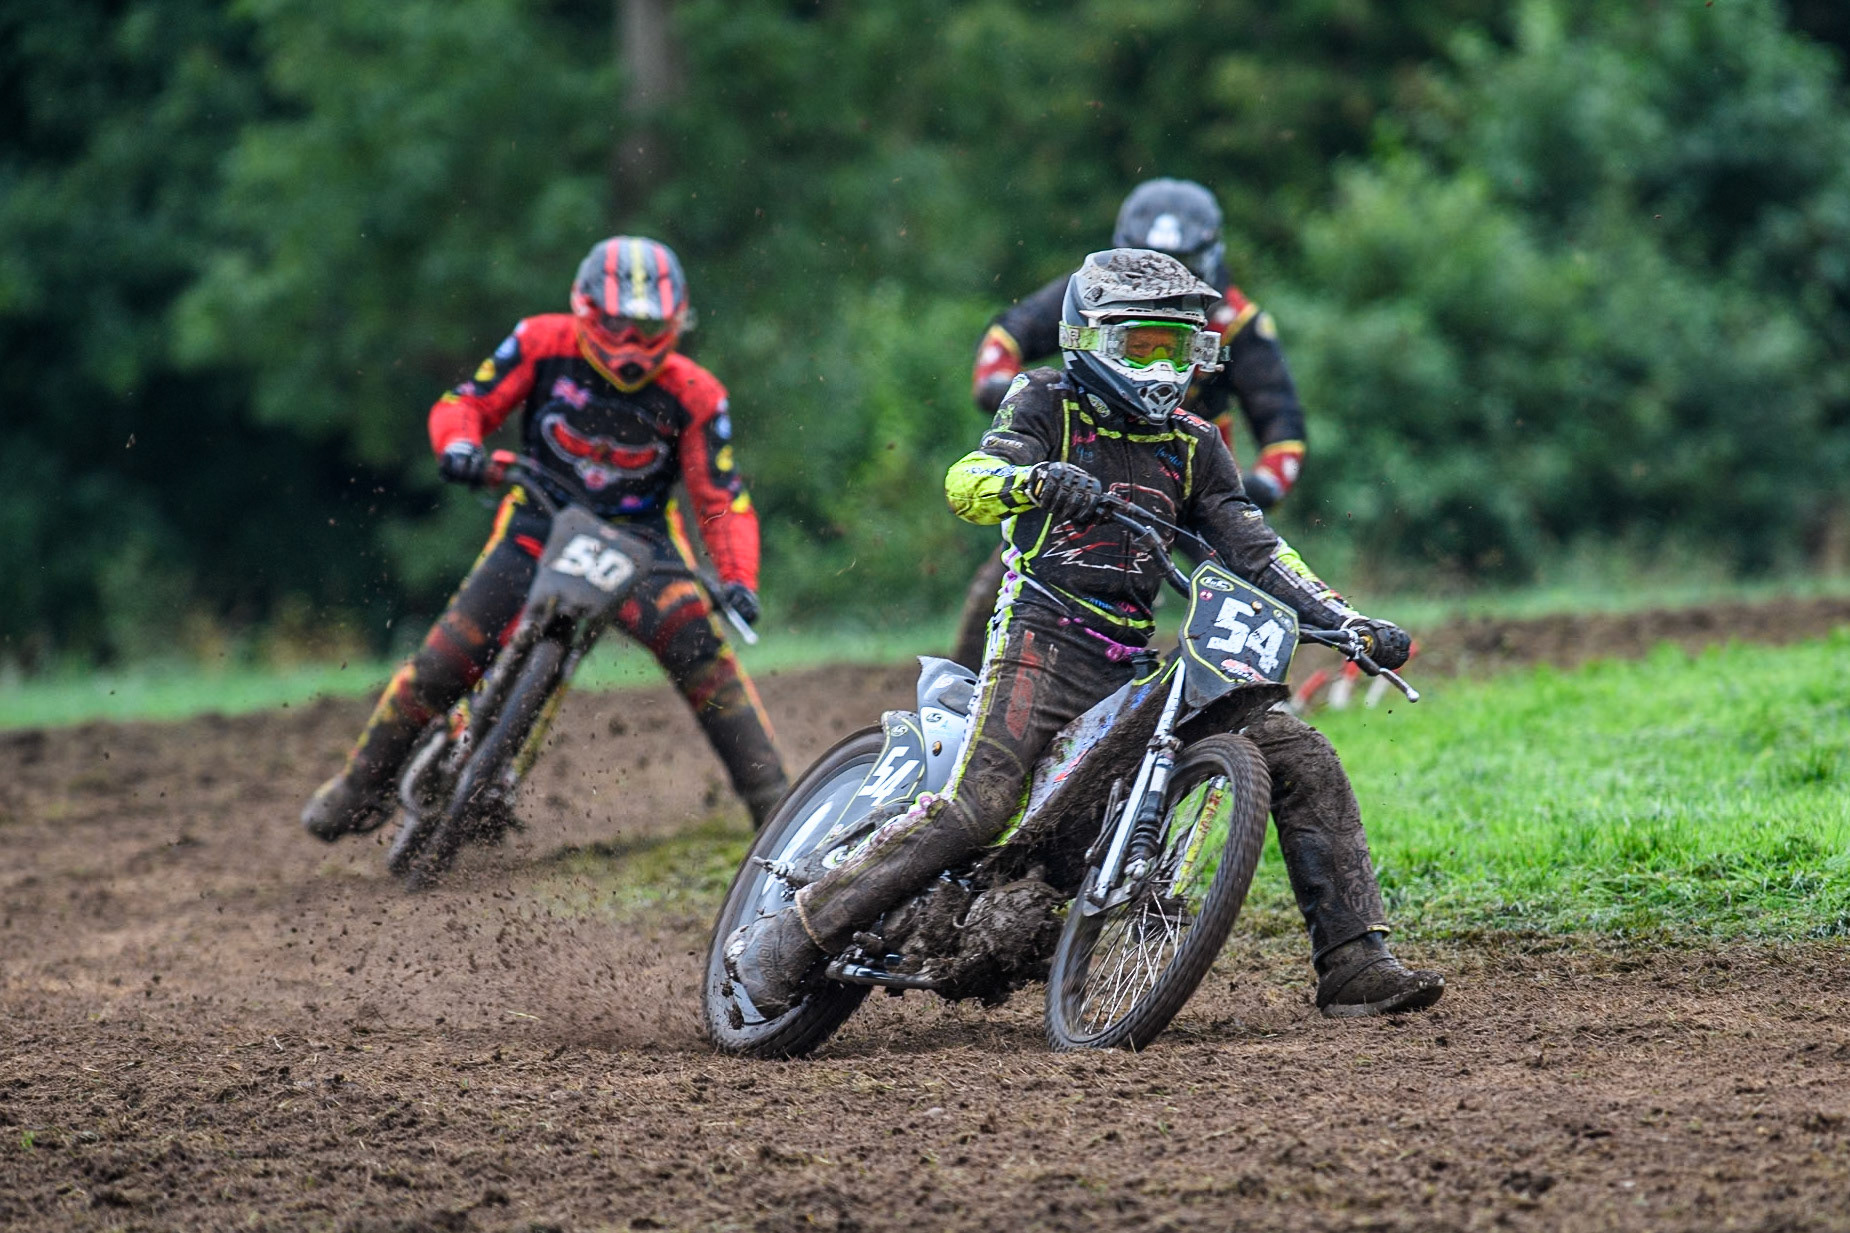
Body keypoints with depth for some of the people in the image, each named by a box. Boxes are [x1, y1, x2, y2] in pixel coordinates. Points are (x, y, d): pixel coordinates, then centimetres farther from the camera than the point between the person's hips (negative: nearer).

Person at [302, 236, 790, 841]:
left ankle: (770, 798, -17)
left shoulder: (692, 394, -10)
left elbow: (723, 500, -9)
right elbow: (465, 401, -3)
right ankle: (363, 782, 7)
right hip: (540, 519, 0)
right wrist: (458, 443, -27)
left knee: (702, 648, -23)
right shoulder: (544, 344, -9)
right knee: (448, 655, -10)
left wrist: (739, 581, -25)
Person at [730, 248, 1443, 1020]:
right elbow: (968, 483, -12)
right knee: (975, 808, -25)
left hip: (1135, 664, 6)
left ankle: (1353, 965, -3)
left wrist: (1348, 623, 1)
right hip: (1043, 638, -6)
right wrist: (1035, 480, -35)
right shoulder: (1048, 403, 4)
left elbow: (1253, 549, 14)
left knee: (1302, 760, -3)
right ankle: (788, 942, -21)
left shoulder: (1193, 446, 18)